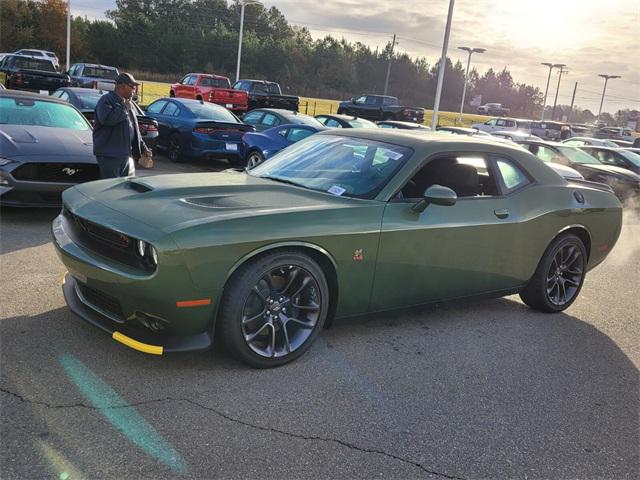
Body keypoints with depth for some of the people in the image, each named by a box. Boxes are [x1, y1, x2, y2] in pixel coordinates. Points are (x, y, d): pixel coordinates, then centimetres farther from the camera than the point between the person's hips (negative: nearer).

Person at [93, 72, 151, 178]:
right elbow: (106, 119, -28)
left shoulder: (127, 103, 21)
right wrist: (124, 108, -15)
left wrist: (143, 148, 21)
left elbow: (134, 129, 27)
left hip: (127, 155, 9)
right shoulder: (106, 100, -7)